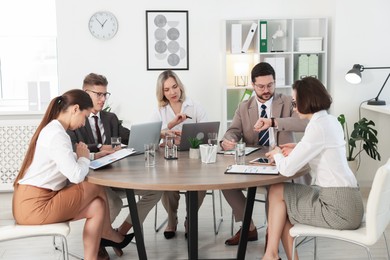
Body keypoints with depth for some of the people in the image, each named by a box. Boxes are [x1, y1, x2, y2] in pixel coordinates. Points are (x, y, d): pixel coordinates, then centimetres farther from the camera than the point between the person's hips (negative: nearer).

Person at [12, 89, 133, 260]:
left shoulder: (51, 130, 13)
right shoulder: (57, 135, -19)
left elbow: (68, 163, 14)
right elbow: (76, 176, -24)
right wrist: (84, 157, -5)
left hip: (32, 201, 9)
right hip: (35, 206, -9)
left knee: (97, 206, 4)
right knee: (97, 187, -1)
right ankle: (109, 236, 16)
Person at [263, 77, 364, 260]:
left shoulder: (318, 127, -18)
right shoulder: (331, 121, 10)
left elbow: (287, 169, -17)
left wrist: (277, 154, 4)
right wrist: (298, 149, 16)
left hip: (339, 208, -9)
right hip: (345, 200, 9)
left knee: (276, 192, 5)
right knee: (284, 201, 14)